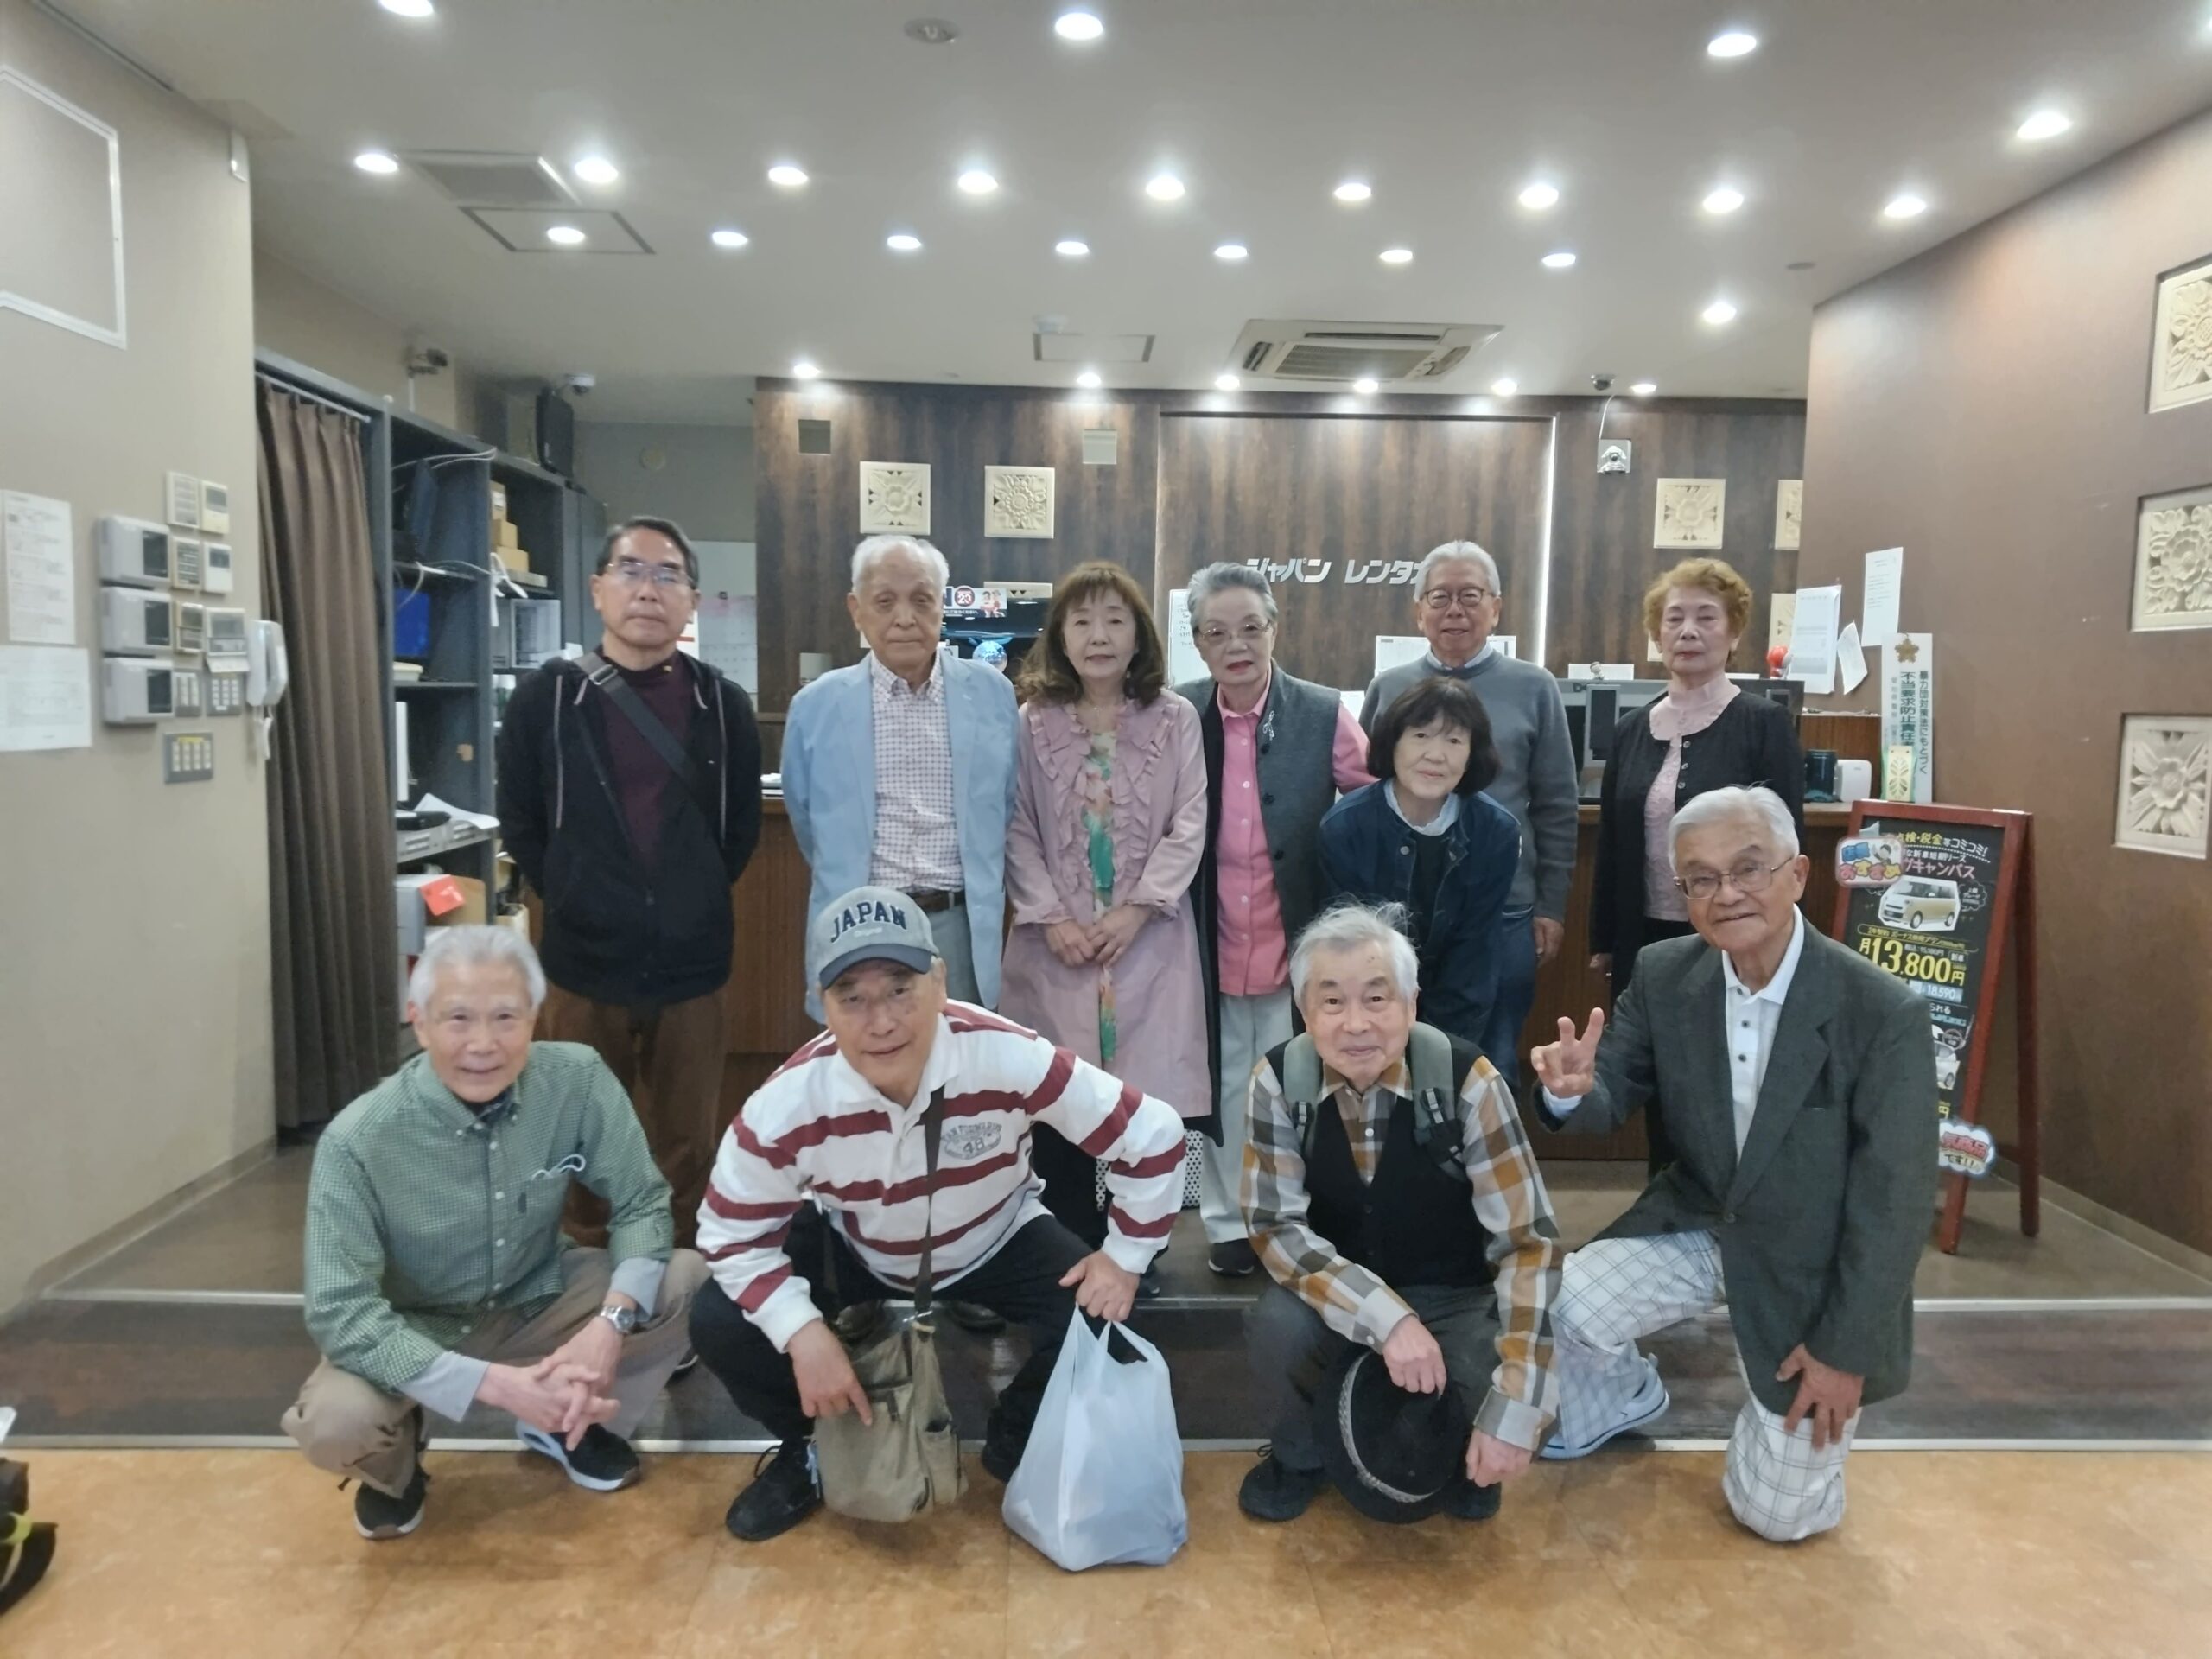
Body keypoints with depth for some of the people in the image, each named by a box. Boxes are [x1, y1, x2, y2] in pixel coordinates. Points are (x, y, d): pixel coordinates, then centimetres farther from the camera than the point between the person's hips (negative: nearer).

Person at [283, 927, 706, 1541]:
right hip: (416, 1334, -2)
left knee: (690, 1281, -21)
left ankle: (575, 1420, 8)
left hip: (539, 1304, 2)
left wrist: (611, 1323, -32)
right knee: (334, 1421, -33)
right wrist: (500, 1385, -35)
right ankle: (394, 1467, 7)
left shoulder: (579, 1081, -21)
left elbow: (642, 1204, -14)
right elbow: (339, 1312, -27)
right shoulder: (357, 1142, -26)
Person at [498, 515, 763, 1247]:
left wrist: (693, 903, 6)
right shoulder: (546, 697, -1)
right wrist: (576, 903, 3)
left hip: (690, 967, 1)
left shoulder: (722, 704, 2)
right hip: (583, 964, 0)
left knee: (687, 1148, 11)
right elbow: (521, 825, 6)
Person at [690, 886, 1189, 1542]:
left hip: (996, 1242, 0)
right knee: (719, 1324, -18)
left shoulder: (1009, 1059, -35)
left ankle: (1018, 1444, 11)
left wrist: (1124, 1256, -20)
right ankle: (809, 1453, 14)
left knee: (1093, 1319, -24)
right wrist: (803, 1333, -28)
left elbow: (1153, 1135, -25)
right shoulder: (786, 1105, -31)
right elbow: (732, 1234, -16)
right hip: (852, 1249, 1)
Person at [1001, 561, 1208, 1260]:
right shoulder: (1032, 722, 2)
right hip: (1056, 942, 1)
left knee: (1145, 1100, 2)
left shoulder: (1175, 719, 1)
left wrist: (1137, 910, -11)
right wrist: (1050, 918, -9)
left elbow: (1189, 827, -2)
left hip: (1149, 940, 0)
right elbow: (1017, 830, 1)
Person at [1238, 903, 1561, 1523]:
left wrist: (1512, 1410, -28)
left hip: (1454, 1296, 0)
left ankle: (1460, 1456, 14)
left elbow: (1528, 1241, -22)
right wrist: (1385, 1317, -32)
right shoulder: (1279, 1080, -18)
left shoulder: (1466, 1080, -24)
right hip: (1342, 1296, 1)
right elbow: (1275, 1226, -17)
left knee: (1511, 1414, -25)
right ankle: (1297, 1455, 6)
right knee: (1276, 1326, -29)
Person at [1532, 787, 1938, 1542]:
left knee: (1778, 1514, 2)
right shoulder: (1662, 976, -13)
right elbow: (1613, 1097, -7)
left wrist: (1846, 1350, -13)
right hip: (1696, 1223, 3)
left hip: (1813, 1264, -3)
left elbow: (1895, 1201, -18)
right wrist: (1573, 1089, -33)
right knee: (1564, 1308, -22)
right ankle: (1623, 1397, 15)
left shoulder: (1885, 1013, -24)